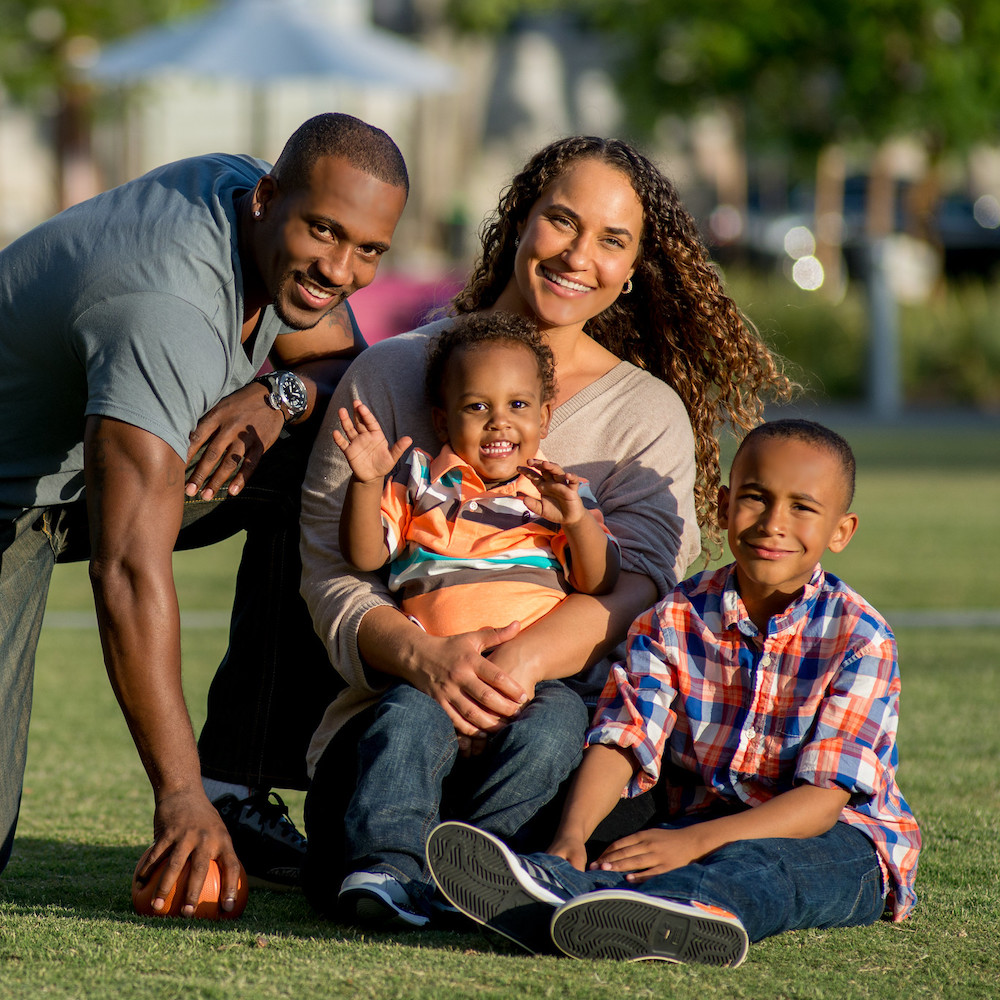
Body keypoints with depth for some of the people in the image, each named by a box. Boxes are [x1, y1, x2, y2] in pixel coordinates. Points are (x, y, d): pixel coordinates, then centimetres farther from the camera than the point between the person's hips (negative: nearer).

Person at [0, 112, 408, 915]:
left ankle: (243, 779, -2)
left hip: (88, 465, 9)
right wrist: (181, 797, -45)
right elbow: (131, 570, -42)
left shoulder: (249, 205, -9)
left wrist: (283, 393, -21)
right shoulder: (169, 313, -35)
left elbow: (347, 362, 5)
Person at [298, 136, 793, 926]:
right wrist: (425, 656, -24)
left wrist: (519, 662, -30)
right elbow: (330, 567, -1)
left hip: (562, 694, 0)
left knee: (551, 727, -36)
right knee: (411, 719, -36)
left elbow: (634, 579, -9)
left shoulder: (649, 412, 9)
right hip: (398, 692, 0)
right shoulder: (389, 373, 8)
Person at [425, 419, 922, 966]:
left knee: (753, 864, -38)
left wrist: (694, 842, -33)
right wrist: (571, 836, -33)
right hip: (702, 827, 4)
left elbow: (825, 795, -19)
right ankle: (556, 887, -64)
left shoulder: (860, 638, -10)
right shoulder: (673, 621, 2)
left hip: (838, 843, -4)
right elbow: (622, 743, -10)